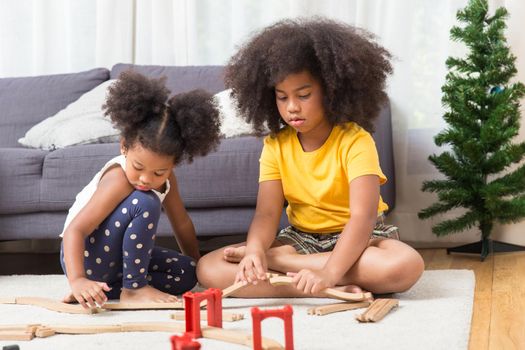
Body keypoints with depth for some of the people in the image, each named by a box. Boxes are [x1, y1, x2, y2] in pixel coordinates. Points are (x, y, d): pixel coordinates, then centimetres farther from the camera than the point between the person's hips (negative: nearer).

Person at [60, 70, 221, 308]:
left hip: (116, 256, 9)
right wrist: (77, 280, -47)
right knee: (146, 204, -29)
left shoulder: (165, 177, -4)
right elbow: (75, 230, -33)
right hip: (83, 257, -9)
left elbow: (182, 223, 11)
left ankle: (104, 289, -8)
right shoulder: (118, 179, -27)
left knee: (187, 273, 0)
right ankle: (133, 288, -18)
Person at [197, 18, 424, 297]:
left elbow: (362, 215, -29)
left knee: (408, 265, -39)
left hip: (355, 237, -3)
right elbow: (267, 213, -11)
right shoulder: (275, 145, -3)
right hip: (301, 238, 3)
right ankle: (339, 291, -28)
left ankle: (276, 261, -27)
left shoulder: (355, 141, -17)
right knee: (209, 269, -20)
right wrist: (256, 249, -36)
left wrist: (329, 273, -45)